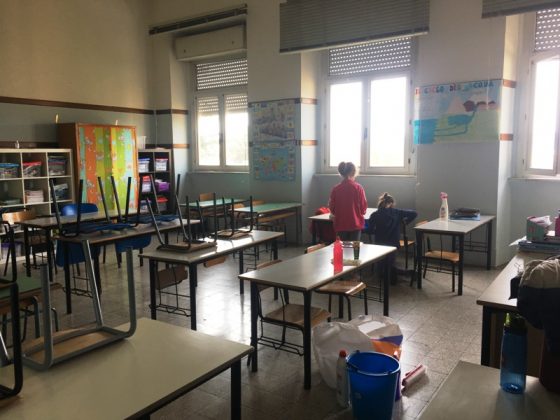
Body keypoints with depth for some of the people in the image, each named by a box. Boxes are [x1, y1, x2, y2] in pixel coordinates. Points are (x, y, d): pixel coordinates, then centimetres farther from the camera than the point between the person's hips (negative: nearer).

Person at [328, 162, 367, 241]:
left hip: (340, 225, 2)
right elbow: (363, 207, -5)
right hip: (355, 223, -2)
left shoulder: (335, 189, -6)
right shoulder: (358, 188, -10)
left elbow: (332, 208, 1)